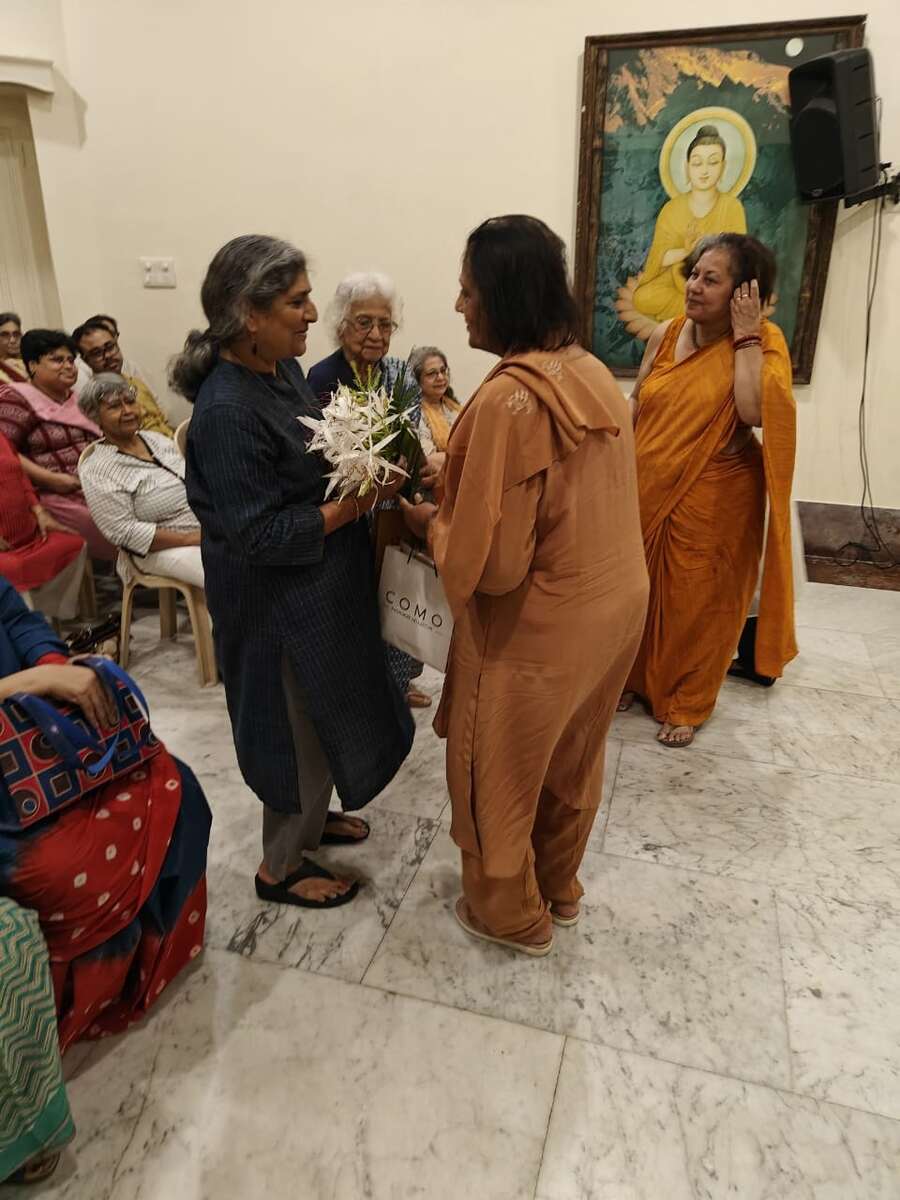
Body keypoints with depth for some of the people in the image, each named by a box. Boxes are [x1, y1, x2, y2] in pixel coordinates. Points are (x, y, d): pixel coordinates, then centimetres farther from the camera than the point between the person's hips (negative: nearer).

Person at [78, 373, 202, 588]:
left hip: (209, 528, 7)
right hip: (163, 548, -7)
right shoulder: (98, 471, -7)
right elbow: (124, 532, -13)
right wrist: (189, 538, -19)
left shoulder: (157, 439, 13)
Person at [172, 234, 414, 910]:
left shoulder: (282, 371, 2)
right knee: (303, 724, 8)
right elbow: (258, 533, -26)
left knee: (321, 715, 24)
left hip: (319, 589, 9)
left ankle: (308, 816, 48)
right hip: (279, 605, -9)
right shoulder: (226, 410, -26)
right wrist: (357, 502, -24)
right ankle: (281, 867, 32)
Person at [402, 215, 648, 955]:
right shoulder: (592, 373, 1)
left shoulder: (508, 399, -25)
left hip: (539, 629, -8)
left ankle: (511, 913, 39)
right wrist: (456, 483, 11)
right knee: (571, 763, 26)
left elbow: (488, 561, -24)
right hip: (614, 604, 8)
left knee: (500, 773, 16)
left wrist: (429, 520, -5)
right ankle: (559, 887, 49)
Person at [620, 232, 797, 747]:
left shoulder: (764, 341, -10)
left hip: (715, 499, -4)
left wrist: (745, 336, -21)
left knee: (699, 601, 8)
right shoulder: (665, 335, 1)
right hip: (650, 490, 4)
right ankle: (637, 678, 38)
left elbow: (755, 413, -27)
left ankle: (688, 703, 28)